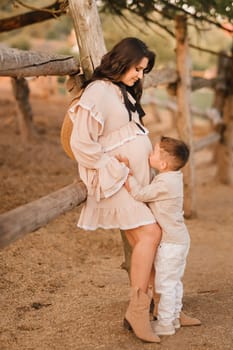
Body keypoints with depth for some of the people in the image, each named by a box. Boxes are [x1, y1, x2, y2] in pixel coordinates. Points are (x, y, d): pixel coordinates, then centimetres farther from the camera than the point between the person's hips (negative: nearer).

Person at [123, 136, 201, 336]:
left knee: (165, 283, 0)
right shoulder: (173, 177, 5)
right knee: (174, 281, 18)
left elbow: (139, 194, -19)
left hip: (171, 243, -10)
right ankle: (174, 318, 30)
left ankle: (165, 324, 9)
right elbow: (148, 192, 13)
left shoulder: (165, 183, -24)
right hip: (178, 239, 10)